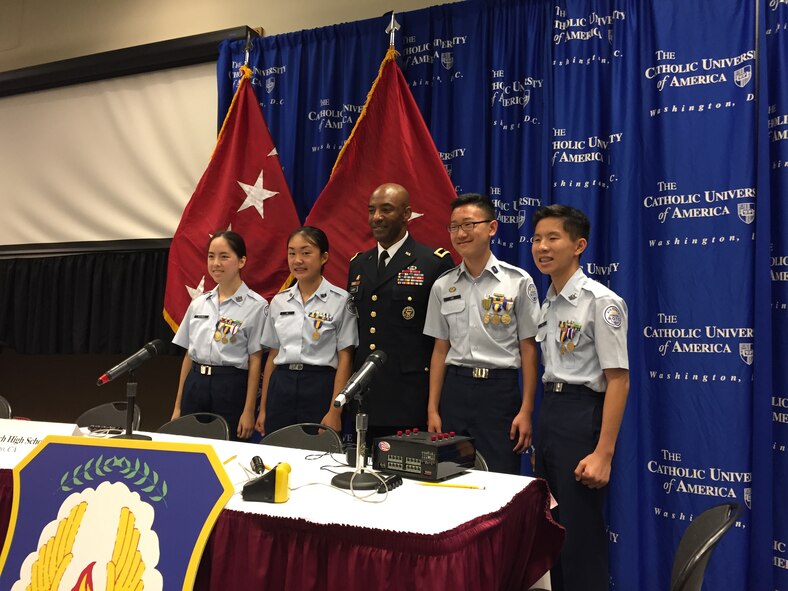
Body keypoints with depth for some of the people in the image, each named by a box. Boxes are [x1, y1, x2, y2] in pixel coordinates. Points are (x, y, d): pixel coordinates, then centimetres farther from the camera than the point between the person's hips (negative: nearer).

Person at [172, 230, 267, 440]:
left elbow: (255, 361, -7)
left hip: (230, 387, -4)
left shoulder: (256, 305, -6)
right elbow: (189, 355, 12)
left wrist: (248, 411, -9)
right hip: (195, 385, 5)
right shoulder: (198, 303, 9)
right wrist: (178, 405, 11)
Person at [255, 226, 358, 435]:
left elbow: (345, 358, -5)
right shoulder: (279, 301, 9)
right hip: (281, 387, 4)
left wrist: (335, 411, -11)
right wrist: (263, 408, 12)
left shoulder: (340, 300, -4)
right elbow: (273, 355, 13)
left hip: (320, 387, -4)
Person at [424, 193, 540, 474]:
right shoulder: (442, 286, 7)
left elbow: (528, 349, -2)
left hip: (500, 390, -3)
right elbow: (440, 350, 10)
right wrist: (433, 409, 6)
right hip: (455, 389, 3)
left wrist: (526, 410, -6)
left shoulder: (518, 282, -3)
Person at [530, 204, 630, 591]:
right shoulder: (548, 303, 11)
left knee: (580, 533, 1)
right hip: (549, 412, 8)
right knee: (551, 528, 15)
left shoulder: (601, 302, -12)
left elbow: (618, 380, -15)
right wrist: (542, 423, 11)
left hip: (582, 416, -8)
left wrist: (603, 453, -19)